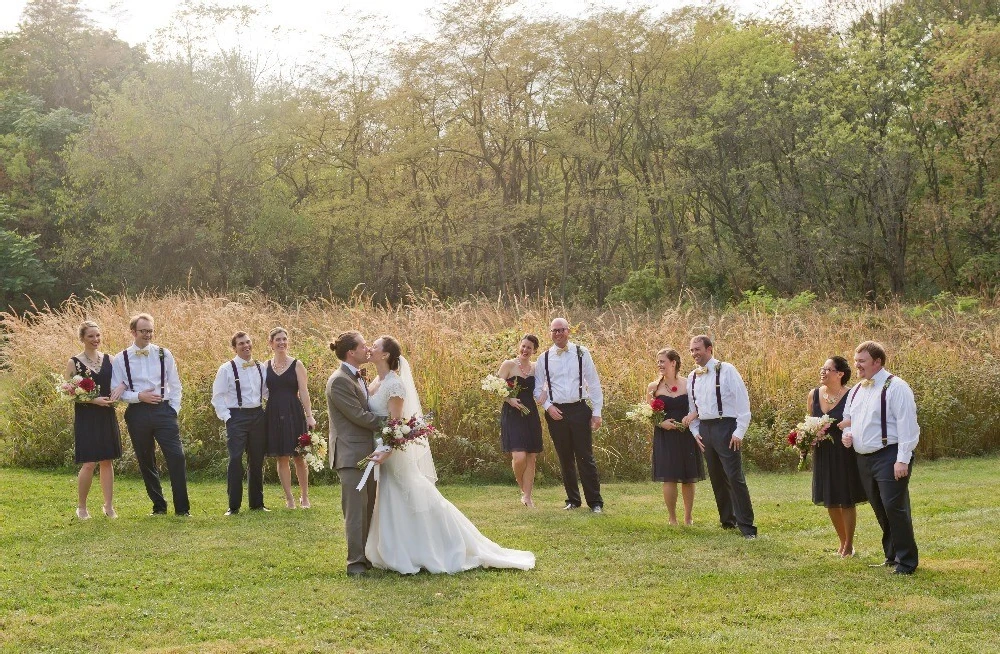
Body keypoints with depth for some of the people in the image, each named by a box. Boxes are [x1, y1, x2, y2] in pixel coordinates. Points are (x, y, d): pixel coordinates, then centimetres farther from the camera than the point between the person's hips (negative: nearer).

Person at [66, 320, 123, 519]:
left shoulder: (109, 360, 7)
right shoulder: (74, 363, -3)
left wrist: (120, 389, -10)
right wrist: (94, 400, -16)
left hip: (107, 417, 4)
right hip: (86, 418, -4)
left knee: (107, 461, 6)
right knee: (89, 463, -6)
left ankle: (109, 506, 15)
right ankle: (81, 507, 9)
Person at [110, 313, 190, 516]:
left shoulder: (164, 354, 4)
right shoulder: (121, 359, 2)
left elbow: (175, 385, 9)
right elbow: (117, 391, 1)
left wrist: (174, 409, 0)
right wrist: (138, 396, -13)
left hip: (163, 410, 0)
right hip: (137, 413, 1)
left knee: (176, 457, -10)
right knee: (146, 462, 8)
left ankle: (182, 508, -4)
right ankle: (159, 506, 22)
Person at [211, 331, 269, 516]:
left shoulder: (261, 368, 9)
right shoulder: (227, 369, -4)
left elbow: (267, 392, 18)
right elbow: (218, 397, -3)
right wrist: (226, 417, -10)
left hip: (258, 416, 4)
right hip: (237, 416, -4)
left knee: (257, 461, 9)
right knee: (235, 460, -12)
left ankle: (257, 503, 20)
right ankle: (233, 505, -6)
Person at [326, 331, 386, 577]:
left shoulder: (358, 378, 15)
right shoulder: (339, 381, -15)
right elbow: (359, 415, -18)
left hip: (367, 452, 9)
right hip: (350, 454, -9)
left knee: (368, 508, 13)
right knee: (355, 509, -8)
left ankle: (366, 556, 20)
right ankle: (356, 562, -5)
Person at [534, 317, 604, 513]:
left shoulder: (582, 353, 0)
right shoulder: (544, 358, 5)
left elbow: (594, 383, 2)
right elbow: (537, 388, 10)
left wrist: (597, 412, -2)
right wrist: (548, 406, -5)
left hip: (579, 409, -2)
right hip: (555, 412, 2)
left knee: (585, 457, -3)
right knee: (565, 459, 9)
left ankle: (595, 502, 3)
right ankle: (572, 499, 21)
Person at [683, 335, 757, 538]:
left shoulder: (726, 371, -9)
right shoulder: (692, 377, 10)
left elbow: (743, 403, -11)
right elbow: (692, 408, 20)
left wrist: (739, 432, -14)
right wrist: (695, 431, 9)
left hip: (725, 427, -7)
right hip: (705, 429, 7)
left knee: (734, 477, -10)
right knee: (717, 478, 12)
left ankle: (746, 526, -7)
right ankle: (727, 520, 24)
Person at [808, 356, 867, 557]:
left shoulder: (850, 396, -14)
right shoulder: (814, 395, 2)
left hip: (845, 455, -5)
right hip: (822, 454, 5)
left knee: (846, 501, 4)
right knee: (830, 501, 12)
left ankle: (849, 545, 20)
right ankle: (843, 541, 30)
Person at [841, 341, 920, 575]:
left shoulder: (895, 387, -11)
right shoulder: (856, 391, 14)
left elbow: (907, 426, -15)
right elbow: (848, 420, 28)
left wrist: (903, 460, -20)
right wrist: (846, 434, 4)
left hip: (889, 457, -8)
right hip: (864, 458, 8)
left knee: (894, 508, -10)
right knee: (880, 510, 14)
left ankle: (906, 561, -1)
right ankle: (891, 555, 25)